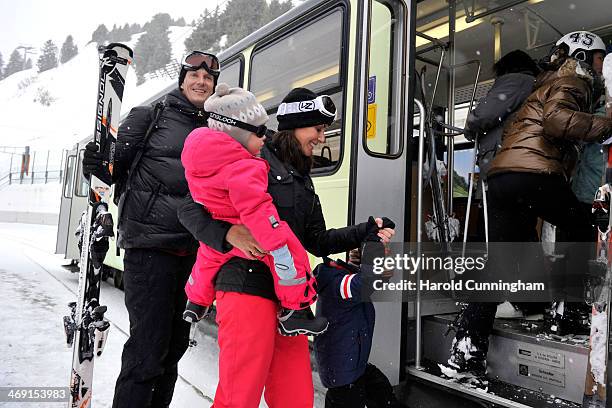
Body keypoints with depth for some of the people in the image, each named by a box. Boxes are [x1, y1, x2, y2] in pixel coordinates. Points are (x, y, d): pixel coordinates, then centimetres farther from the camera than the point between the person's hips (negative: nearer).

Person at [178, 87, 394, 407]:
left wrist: (366, 232, 10)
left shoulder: (303, 179, 22)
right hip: (248, 288, -8)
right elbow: (191, 208, -7)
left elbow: (317, 241, 20)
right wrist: (228, 233, -25)